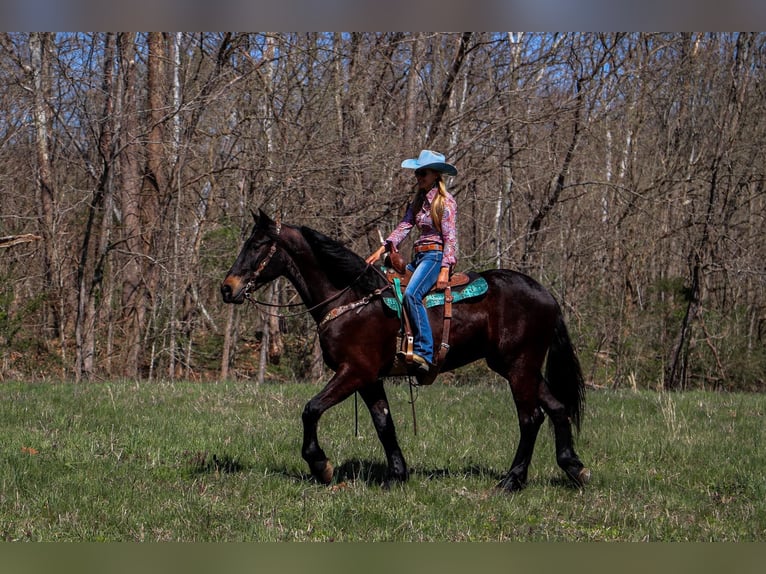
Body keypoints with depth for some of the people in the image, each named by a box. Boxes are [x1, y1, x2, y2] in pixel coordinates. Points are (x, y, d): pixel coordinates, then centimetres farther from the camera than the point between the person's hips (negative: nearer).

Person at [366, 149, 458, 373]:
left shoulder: (445, 202, -6)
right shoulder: (419, 201, 17)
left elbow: (450, 238, -11)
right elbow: (404, 226, 8)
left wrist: (445, 270, -20)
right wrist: (383, 248, -7)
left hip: (435, 255, -9)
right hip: (418, 257, 9)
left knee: (411, 294, -31)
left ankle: (424, 352, -35)